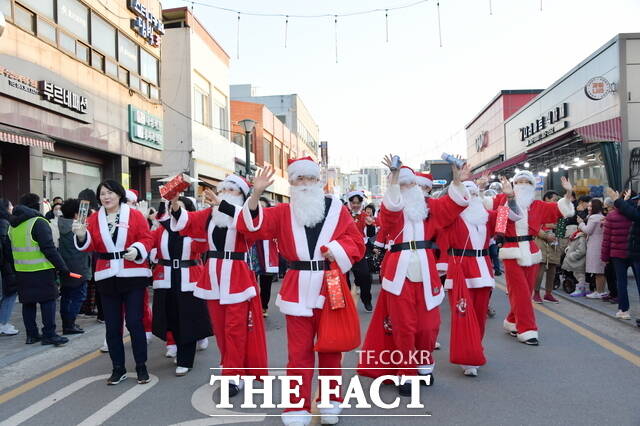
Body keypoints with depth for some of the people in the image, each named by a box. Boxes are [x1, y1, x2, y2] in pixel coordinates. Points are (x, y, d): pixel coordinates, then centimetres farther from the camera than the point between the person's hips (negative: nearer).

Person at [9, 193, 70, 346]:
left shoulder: (13, 225, 12)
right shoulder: (38, 222, -14)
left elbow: (11, 248, 18)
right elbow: (49, 248, -18)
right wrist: (62, 267, -14)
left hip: (21, 270, 8)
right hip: (41, 270, -7)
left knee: (28, 302, 13)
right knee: (48, 300, 0)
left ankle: (31, 334, 20)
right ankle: (49, 335, 1)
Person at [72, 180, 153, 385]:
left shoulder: (134, 215, -2)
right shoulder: (94, 219, 7)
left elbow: (147, 239, -4)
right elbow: (90, 246, 1)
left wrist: (137, 250, -23)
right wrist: (82, 236, -18)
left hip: (133, 276, -3)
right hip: (107, 277, 4)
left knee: (134, 322, -1)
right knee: (112, 325, 9)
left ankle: (141, 366, 13)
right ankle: (118, 368, 22)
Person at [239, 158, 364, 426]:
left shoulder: (336, 208, 4)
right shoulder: (283, 212, 6)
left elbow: (356, 242, 2)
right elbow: (253, 225, -6)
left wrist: (338, 250, -17)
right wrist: (256, 194, -18)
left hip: (330, 286, 0)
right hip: (297, 289, 0)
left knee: (330, 348, 13)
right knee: (299, 351, 6)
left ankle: (330, 403, 31)